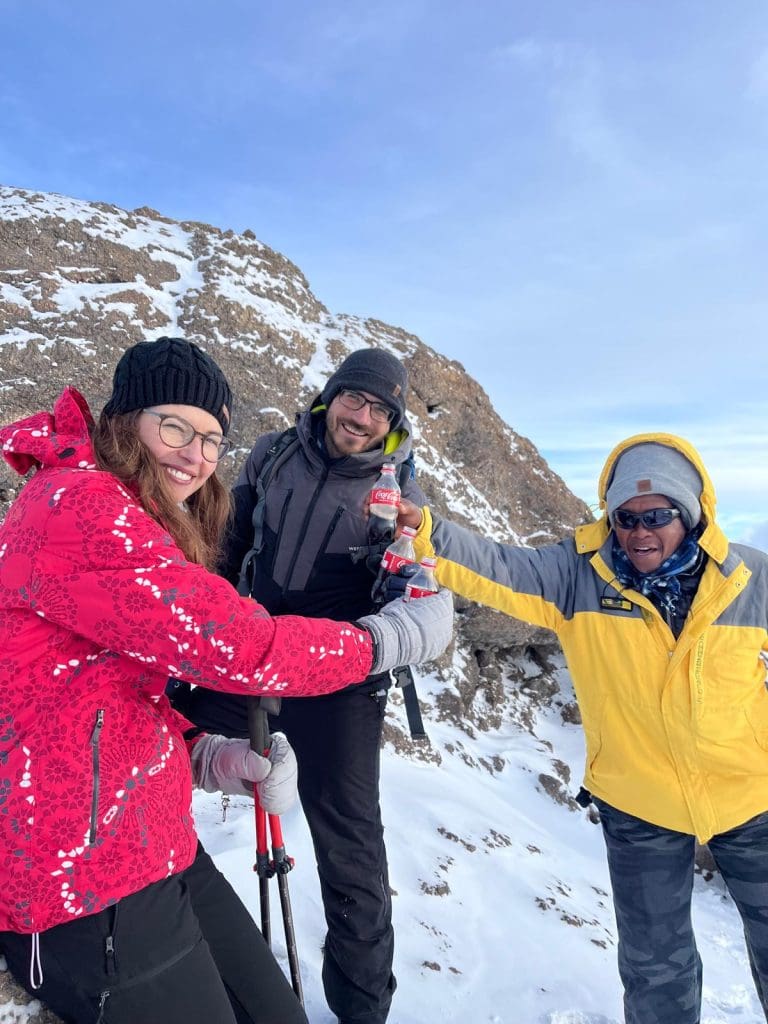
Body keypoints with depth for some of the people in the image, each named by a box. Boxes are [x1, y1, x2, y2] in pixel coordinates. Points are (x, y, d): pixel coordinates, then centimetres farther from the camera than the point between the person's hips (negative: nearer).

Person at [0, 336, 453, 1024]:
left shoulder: (138, 524, 14)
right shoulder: (77, 503, -19)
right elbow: (234, 645, -26)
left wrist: (207, 758, -3)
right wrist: (388, 637, -13)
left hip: (157, 849, 9)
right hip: (86, 882, -9)